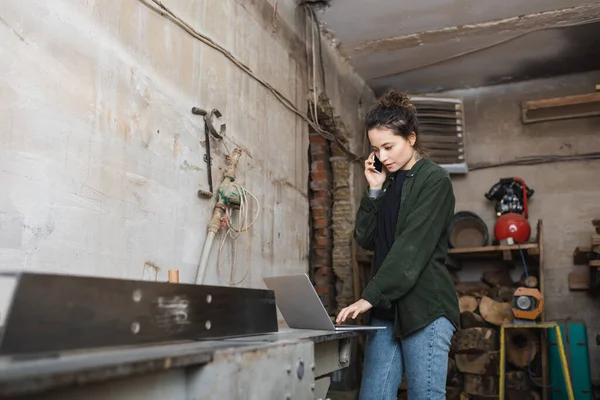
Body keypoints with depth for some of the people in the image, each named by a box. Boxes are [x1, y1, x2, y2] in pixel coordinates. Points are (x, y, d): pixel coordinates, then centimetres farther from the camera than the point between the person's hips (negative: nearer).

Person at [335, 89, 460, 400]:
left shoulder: (435, 180, -6)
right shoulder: (387, 182, 15)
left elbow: (413, 247, -16)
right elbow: (366, 240, 10)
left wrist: (369, 297, -20)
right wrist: (374, 191, 0)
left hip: (425, 307, -6)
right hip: (386, 309, 6)